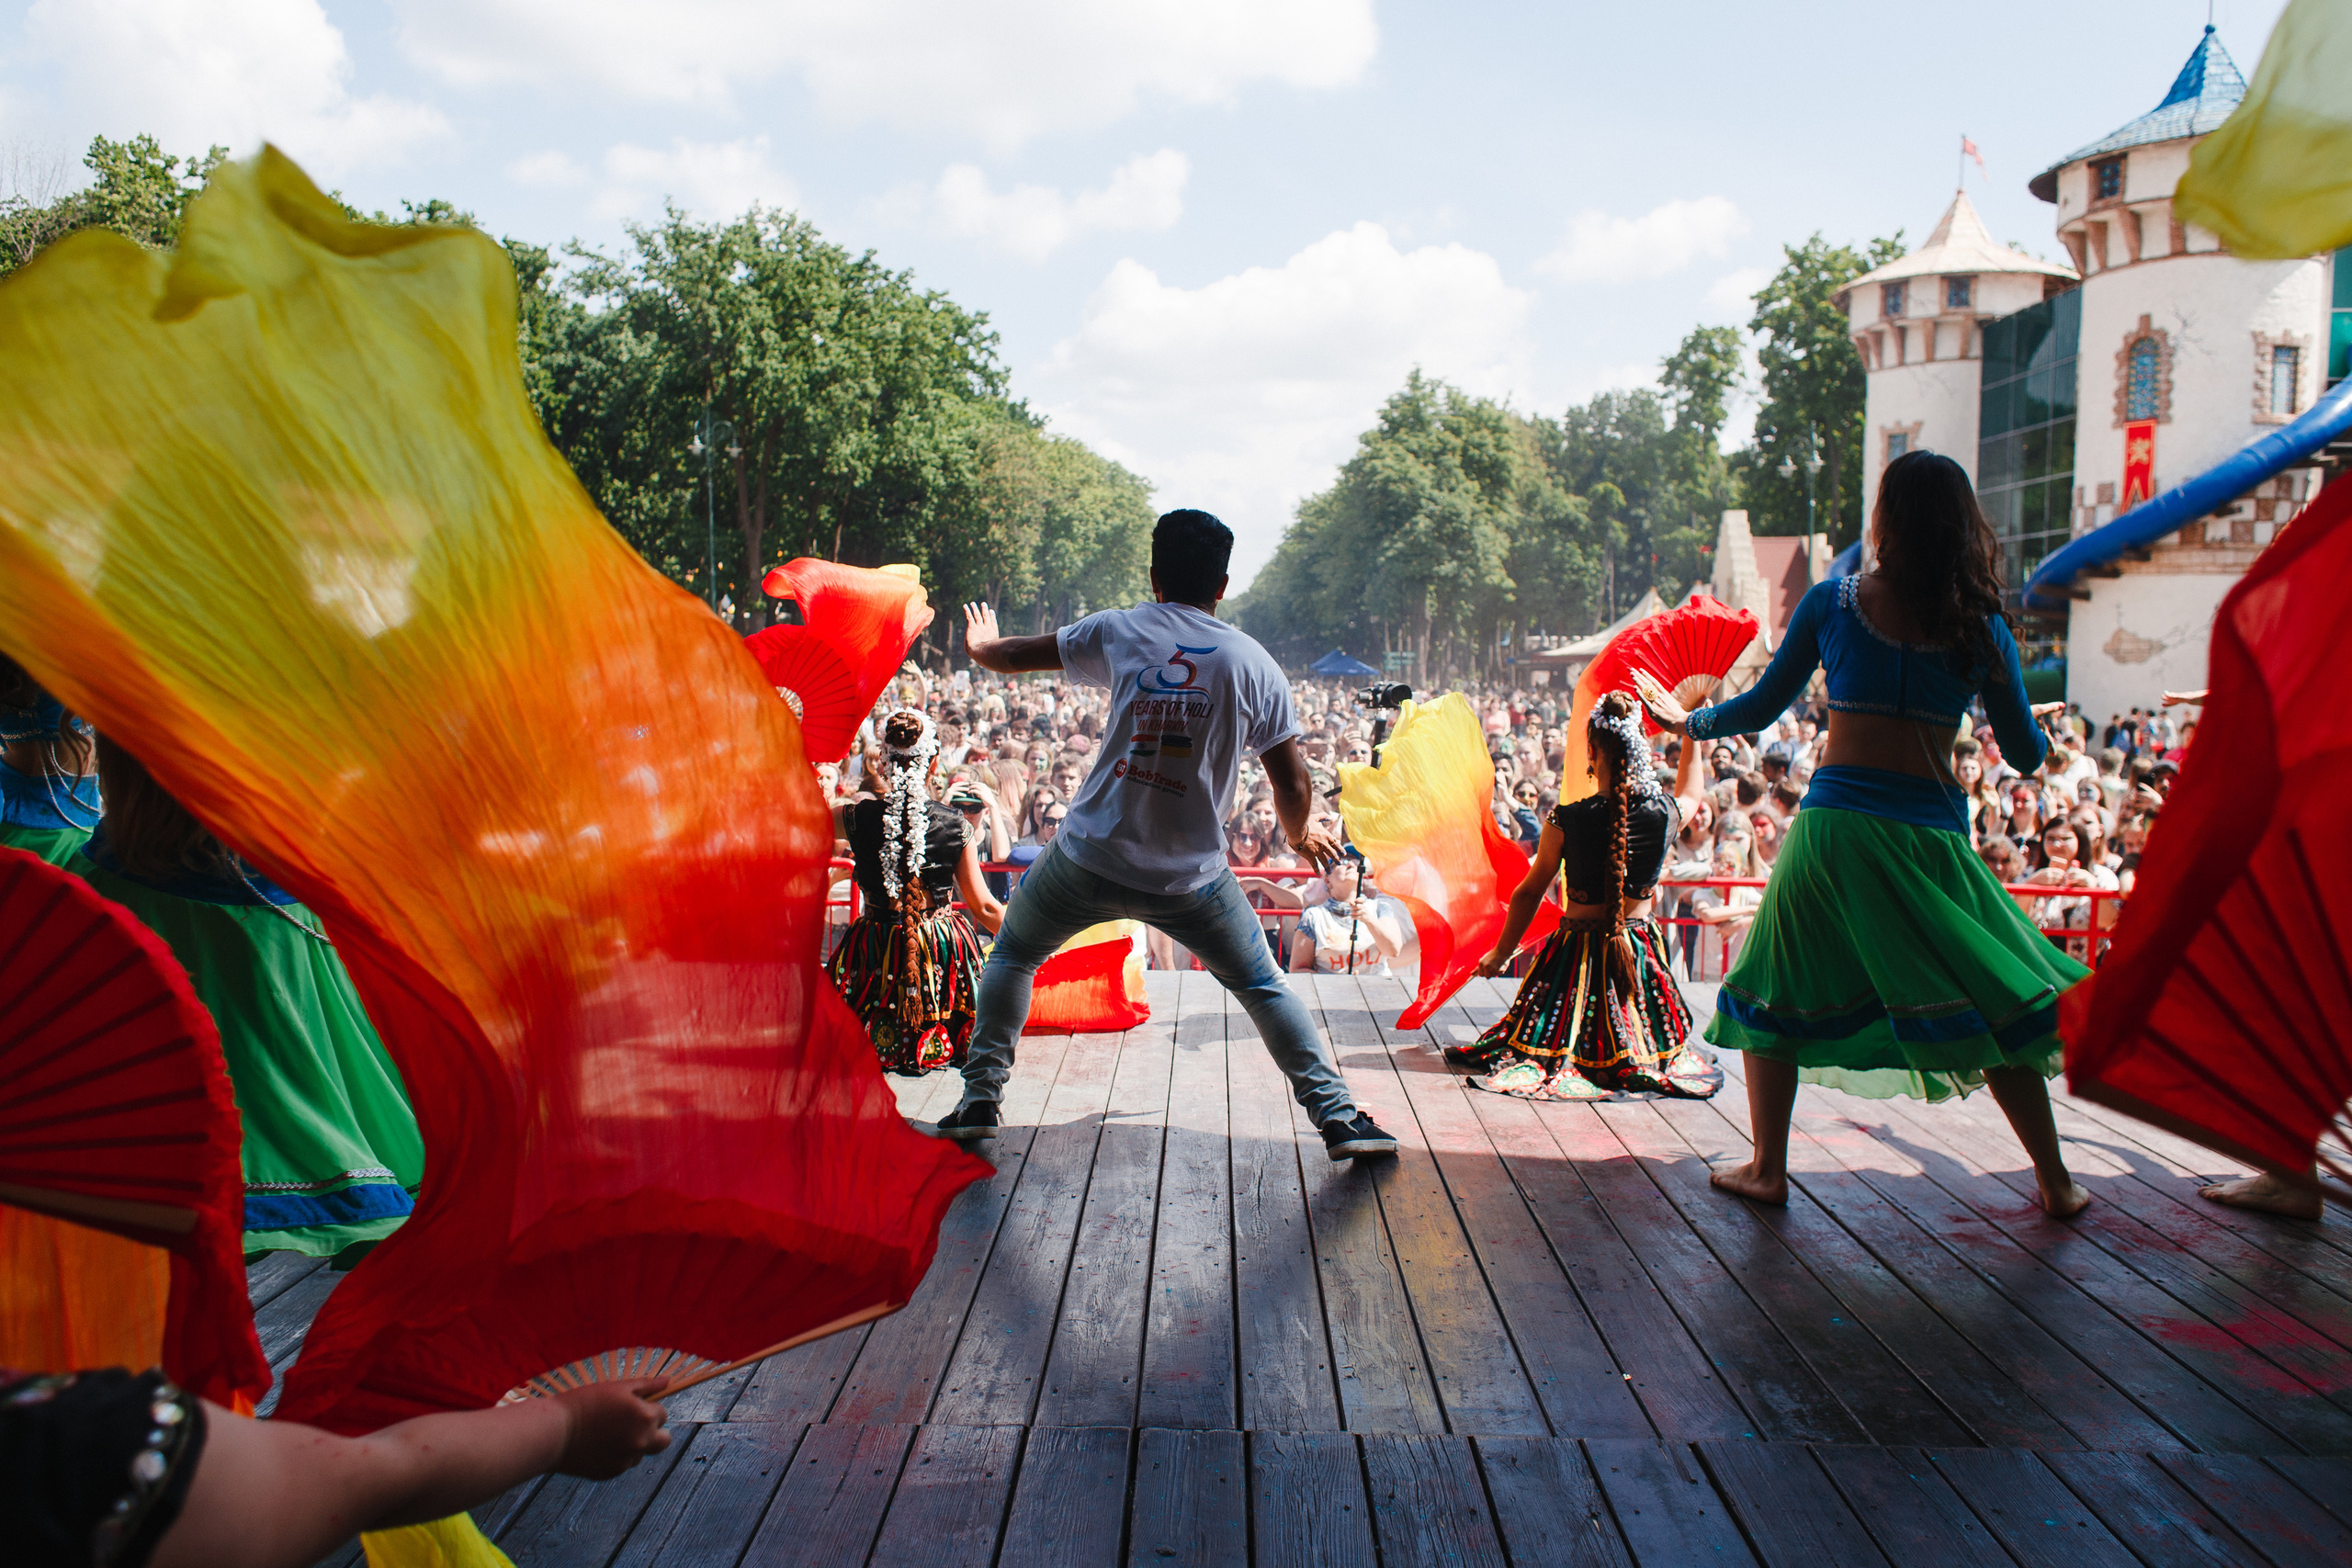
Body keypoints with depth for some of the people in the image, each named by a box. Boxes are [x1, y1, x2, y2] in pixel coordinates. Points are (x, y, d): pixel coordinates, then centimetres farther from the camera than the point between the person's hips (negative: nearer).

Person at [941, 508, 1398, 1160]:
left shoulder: (1119, 631, 0)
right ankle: (1338, 1116, 13)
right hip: (1191, 876, 1)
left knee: (1013, 954, 24)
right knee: (1264, 987, 19)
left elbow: (1010, 656, 14)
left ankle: (979, 1101, 22)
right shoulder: (1253, 662, 1)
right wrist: (1301, 834, 23)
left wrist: (980, 643, 38)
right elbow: (1292, 784, 1)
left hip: (1090, 858, 0)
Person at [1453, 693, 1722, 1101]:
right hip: (1640, 948, 3)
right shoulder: (1664, 814, -14)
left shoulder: (1566, 821, -20)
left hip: (1579, 951, -2)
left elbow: (1530, 892, -6)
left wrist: (1501, 953, 7)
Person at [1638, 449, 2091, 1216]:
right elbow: (2025, 751, 9)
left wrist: (1688, 721, 26)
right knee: (1994, 1002, 14)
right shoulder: (1980, 624, 3)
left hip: (1835, 820, -1)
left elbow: (1761, 707, 7)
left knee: (1777, 992, 15)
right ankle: (2056, 1181, 21)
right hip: (1933, 830, 1)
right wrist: (2040, 740, 34)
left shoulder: (1831, 601, 0)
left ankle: (1767, 1168, 16)